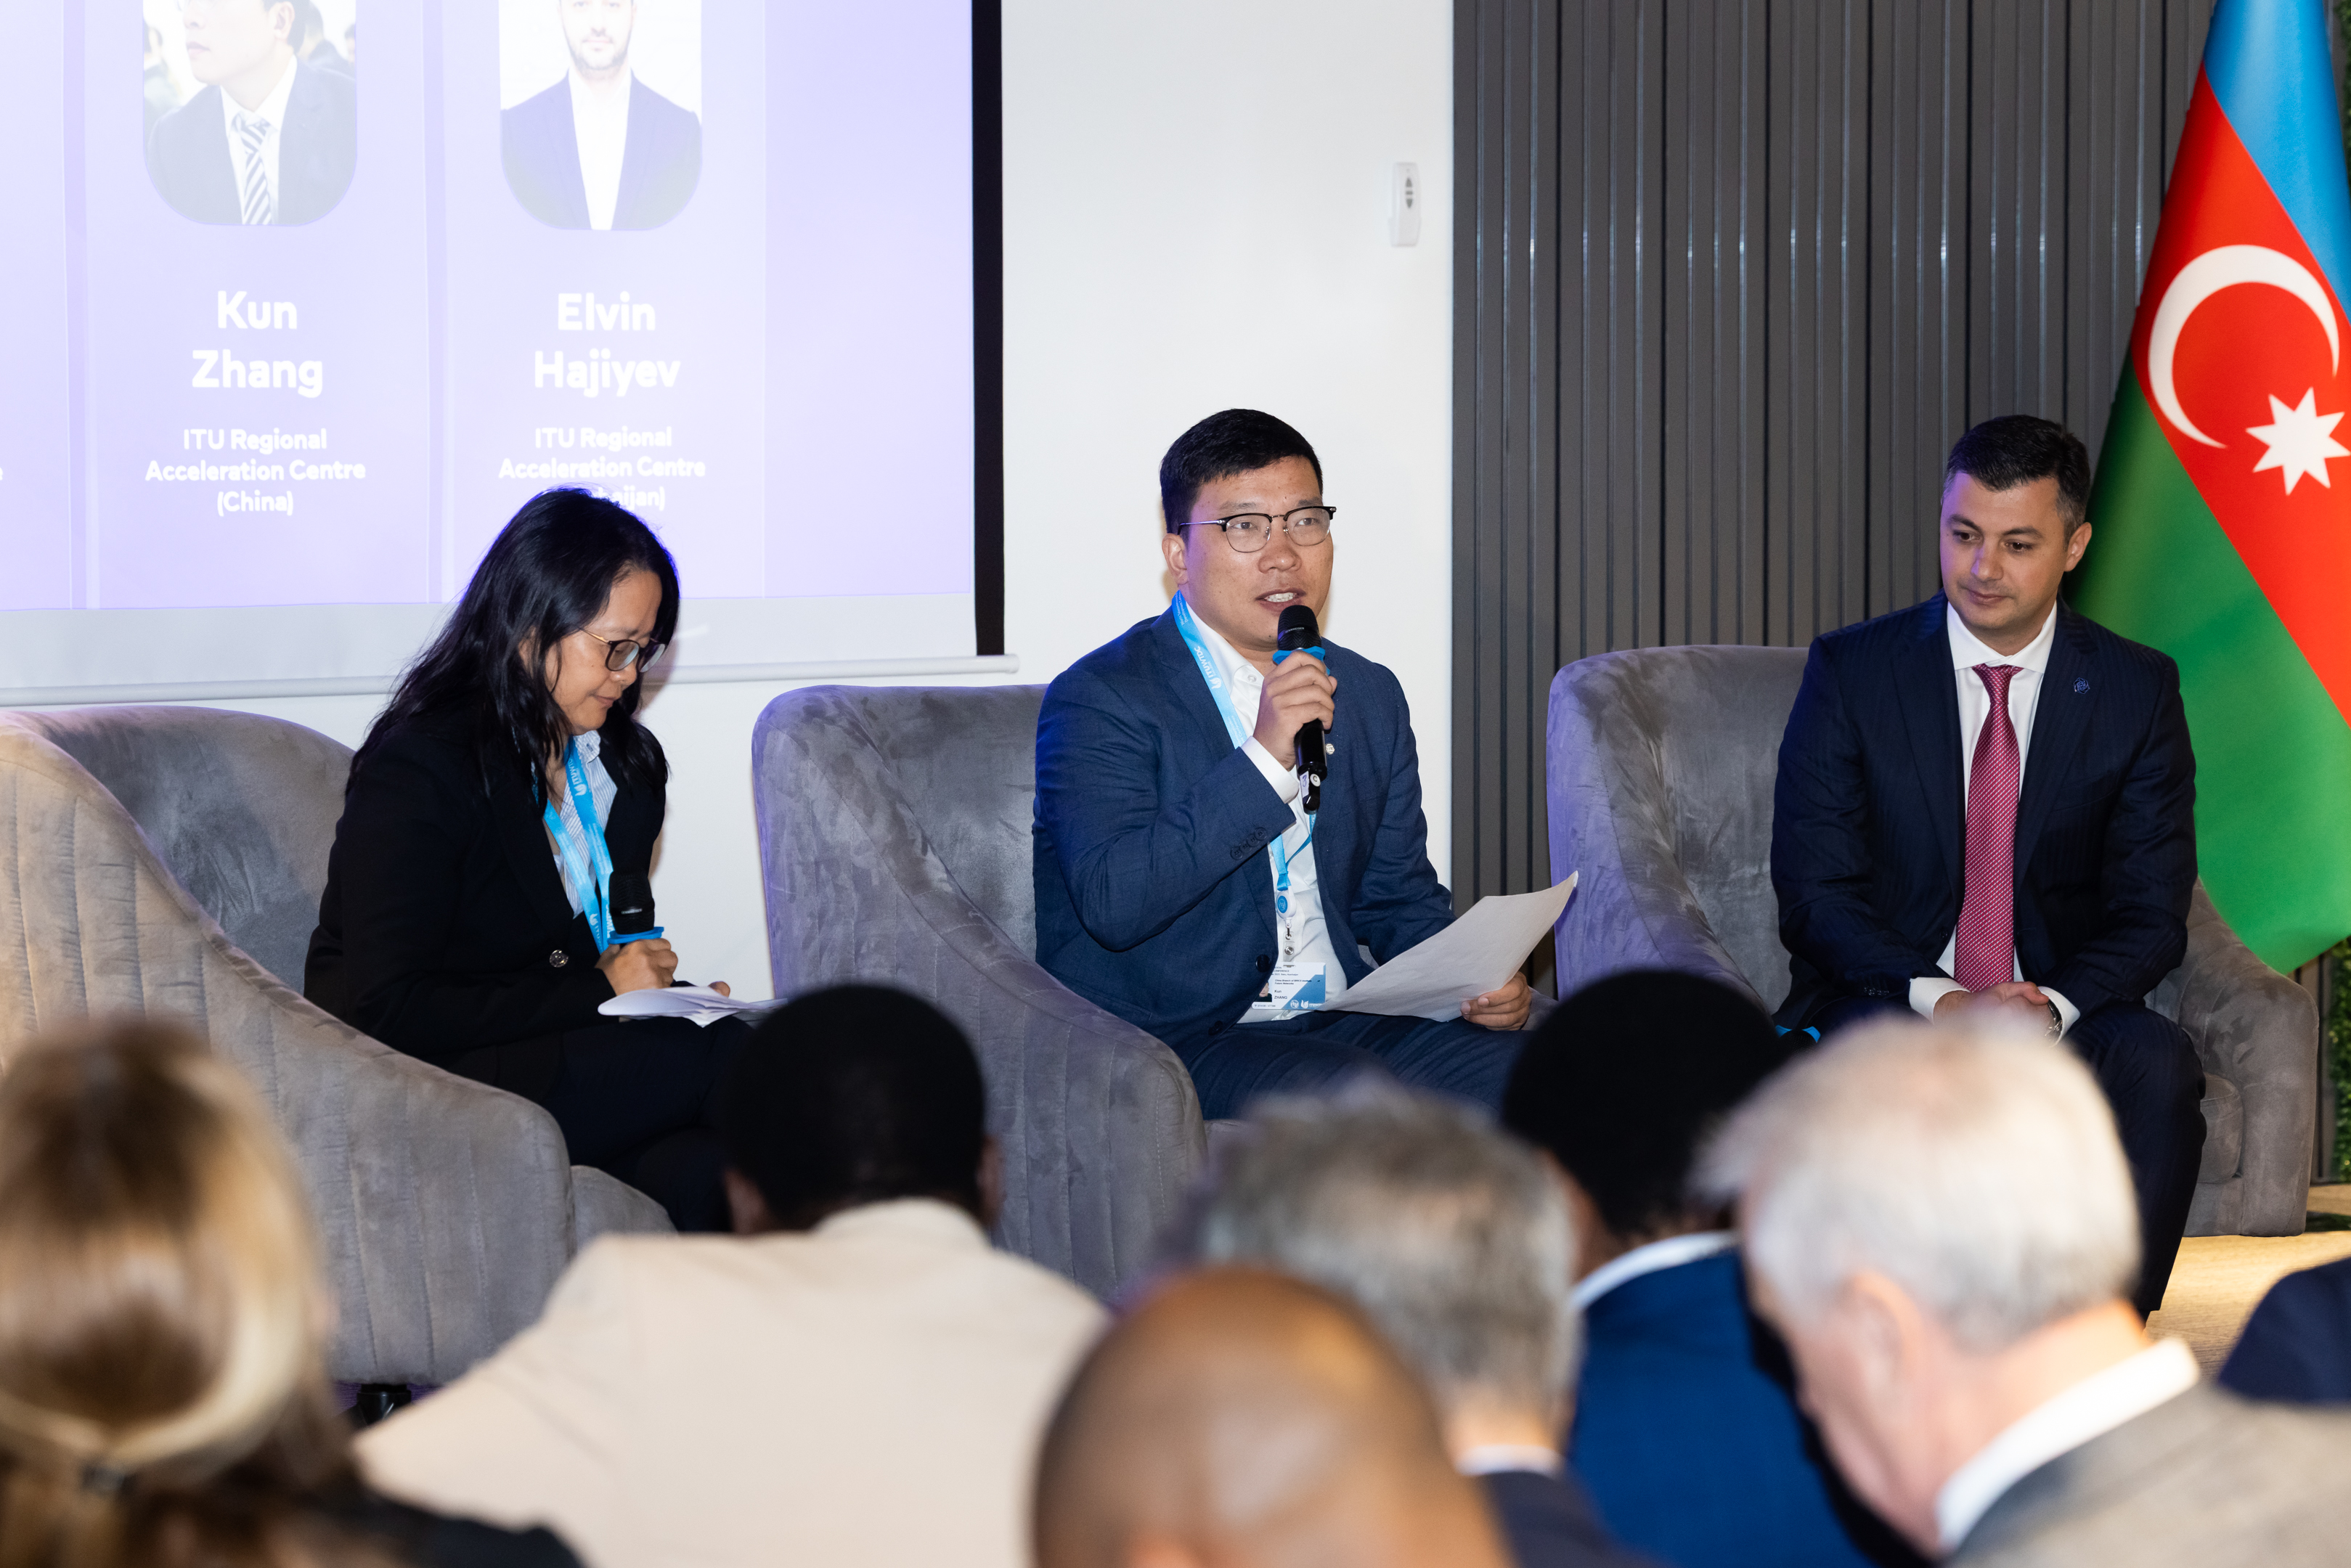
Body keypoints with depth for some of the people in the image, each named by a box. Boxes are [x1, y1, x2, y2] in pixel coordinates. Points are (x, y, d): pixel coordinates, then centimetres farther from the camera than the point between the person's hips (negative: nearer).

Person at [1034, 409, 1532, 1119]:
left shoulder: (1370, 696, 17)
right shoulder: (1099, 699, -5)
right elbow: (1113, 905, -19)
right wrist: (1264, 760, -23)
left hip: (1341, 1025, 6)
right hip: (1173, 1041, -6)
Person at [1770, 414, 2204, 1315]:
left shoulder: (2138, 691, 5)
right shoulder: (1851, 672, 1)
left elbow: (2151, 910, 1)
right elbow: (1816, 894, -4)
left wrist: (2054, 1006, -21)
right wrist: (1941, 1002, -22)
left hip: (2060, 1013, 2)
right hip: (1887, 998, -2)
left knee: (2157, 1063, -30)